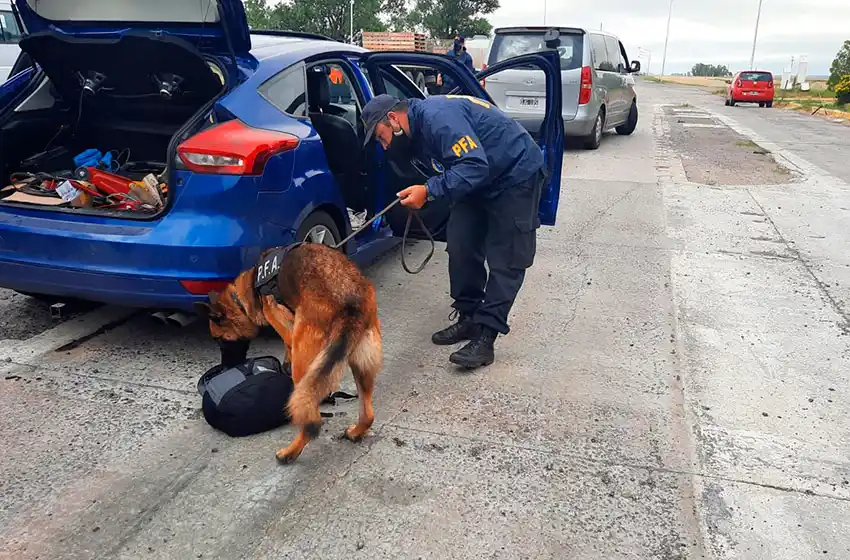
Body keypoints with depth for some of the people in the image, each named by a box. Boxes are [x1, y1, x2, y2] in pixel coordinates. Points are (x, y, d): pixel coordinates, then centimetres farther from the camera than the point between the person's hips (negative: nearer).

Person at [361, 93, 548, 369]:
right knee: (460, 244, 2)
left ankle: (484, 337, -10)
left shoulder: (437, 117, -27)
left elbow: (475, 166, -34)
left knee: (505, 259, -9)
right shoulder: (417, 132, 5)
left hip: (516, 174, -10)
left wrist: (429, 191, -34)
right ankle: (469, 317, 13)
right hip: (482, 180, 10)